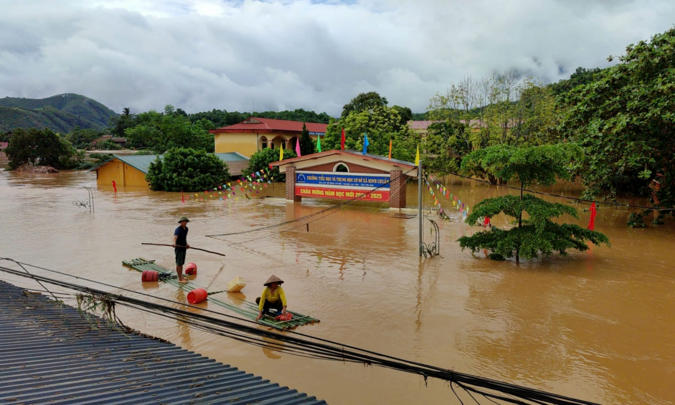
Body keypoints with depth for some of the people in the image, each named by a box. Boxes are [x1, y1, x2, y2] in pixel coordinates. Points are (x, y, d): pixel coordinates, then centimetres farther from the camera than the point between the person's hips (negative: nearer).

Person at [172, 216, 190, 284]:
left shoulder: (186, 229, 7)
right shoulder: (178, 230, -18)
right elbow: (175, 236, -38)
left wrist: (187, 243, 11)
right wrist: (174, 243, -56)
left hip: (184, 248, 8)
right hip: (179, 249, -8)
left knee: (181, 263, 14)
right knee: (178, 264, -2)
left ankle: (181, 277, 22)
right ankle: (180, 279, 1)